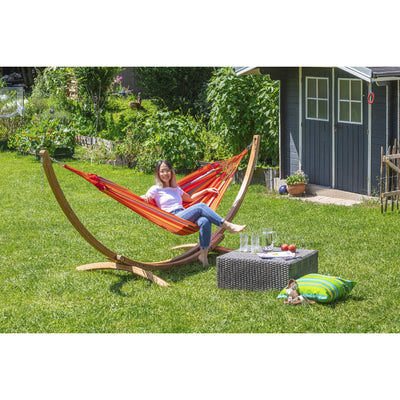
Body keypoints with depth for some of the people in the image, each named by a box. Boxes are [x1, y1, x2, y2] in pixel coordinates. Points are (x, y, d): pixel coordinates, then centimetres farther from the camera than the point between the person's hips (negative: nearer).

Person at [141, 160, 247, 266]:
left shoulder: (176, 188, 27)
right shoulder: (156, 189, 9)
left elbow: (189, 198, 40)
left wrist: (206, 190, 35)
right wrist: (144, 197, -27)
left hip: (185, 216, 6)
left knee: (205, 222, -29)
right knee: (201, 206, -26)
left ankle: (203, 255, -28)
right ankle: (228, 226, -27)